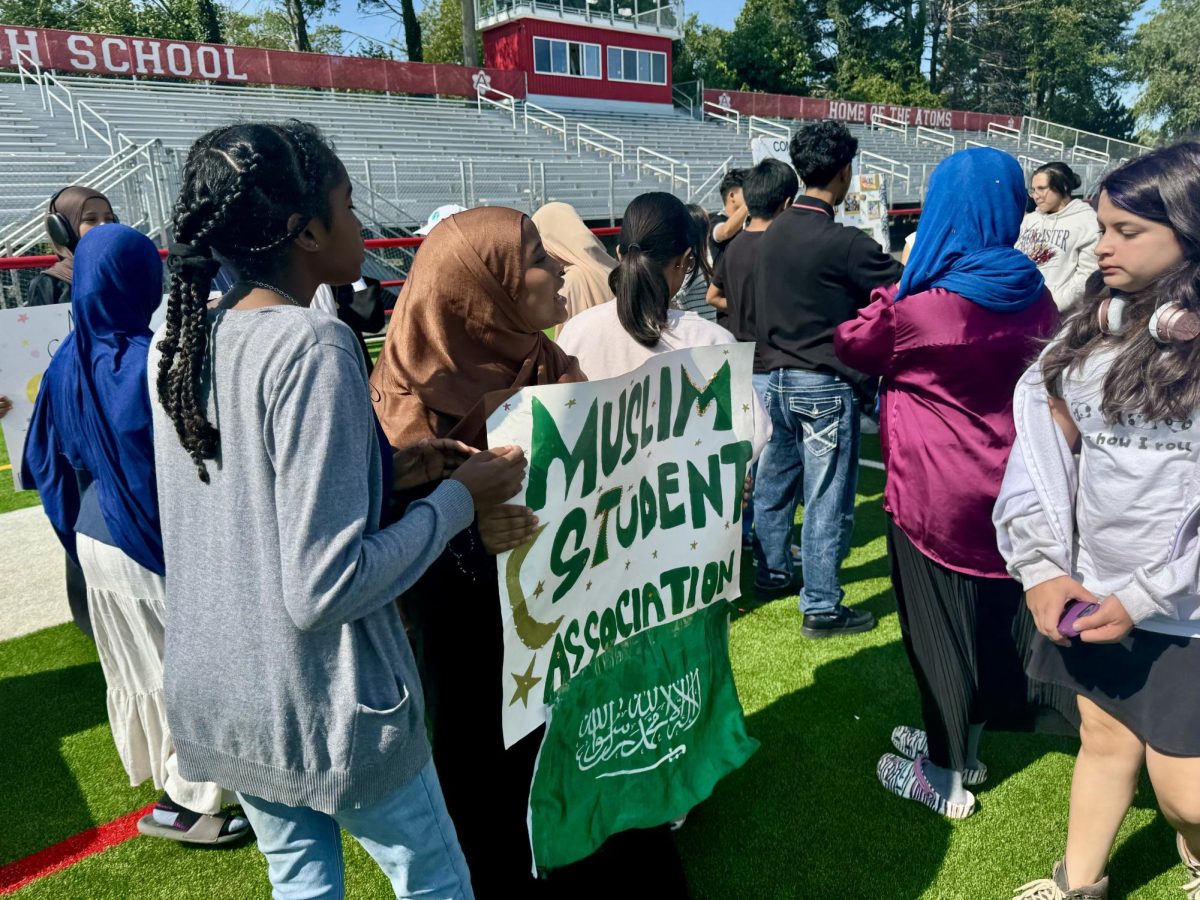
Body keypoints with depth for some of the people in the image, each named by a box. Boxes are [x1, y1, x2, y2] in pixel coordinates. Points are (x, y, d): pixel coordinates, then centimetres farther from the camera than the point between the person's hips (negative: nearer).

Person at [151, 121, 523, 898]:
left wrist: (386, 472, 6)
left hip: (218, 699, 7)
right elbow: (325, 588, -26)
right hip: (324, 709, -7)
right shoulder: (314, 348, -23)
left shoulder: (182, 341, 1)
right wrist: (461, 497, -16)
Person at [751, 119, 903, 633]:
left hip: (777, 377, 7)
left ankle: (772, 574, 34)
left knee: (774, 483, 18)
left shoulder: (773, 233, 4)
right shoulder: (844, 243, -17)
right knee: (826, 498, 2)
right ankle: (821, 609, 10)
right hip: (826, 385, -7)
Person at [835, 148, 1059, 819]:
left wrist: (893, 292, 12)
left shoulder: (921, 306, -21)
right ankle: (963, 742, 38)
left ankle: (947, 778, 22)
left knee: (938, 627, 7)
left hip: (936, 494, -6)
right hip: (1006, 486, 7)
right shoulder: (1035, 297, -1)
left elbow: (854, 344, -3)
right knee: (989, 618, 18)